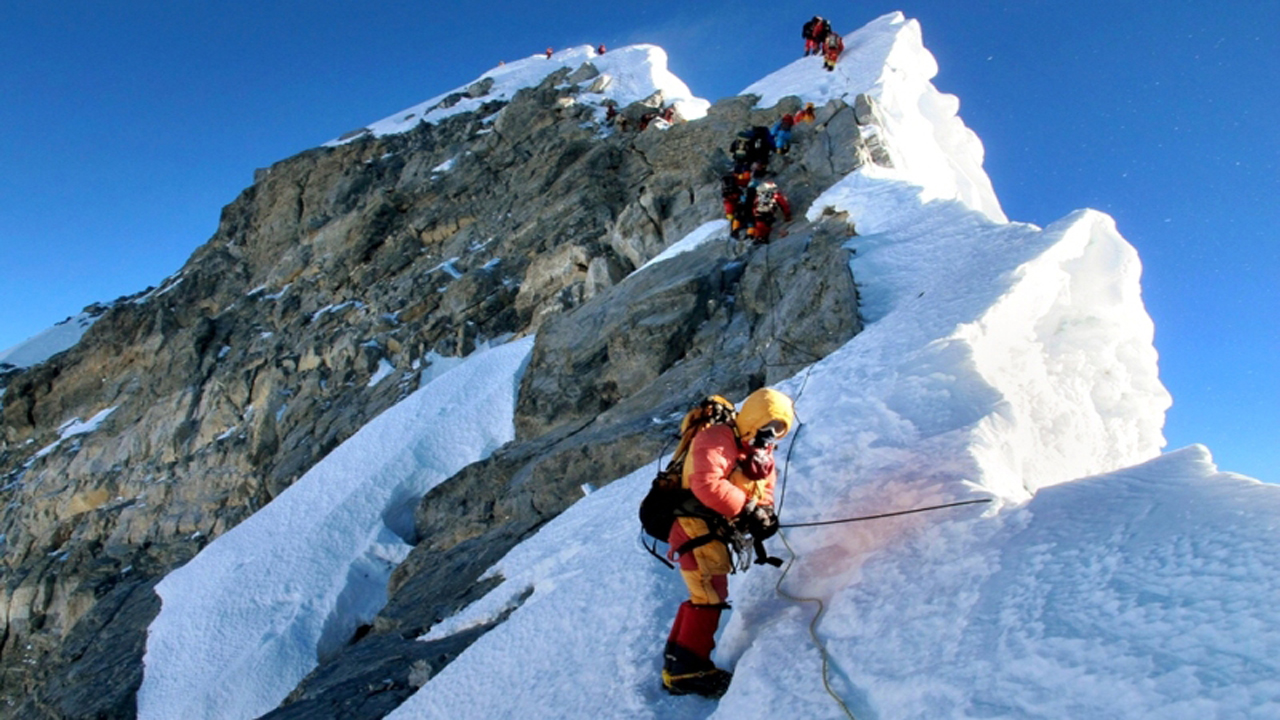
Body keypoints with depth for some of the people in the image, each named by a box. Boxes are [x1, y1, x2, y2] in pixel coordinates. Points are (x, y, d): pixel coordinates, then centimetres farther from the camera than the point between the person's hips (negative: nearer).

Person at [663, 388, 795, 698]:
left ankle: (676, 663, 28)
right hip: (696, 525, -10)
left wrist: (765, 514, -14)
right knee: (711, 595, -15)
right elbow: (707, 484, -29)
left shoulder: (762, 455, 15)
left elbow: (763, 492, 10)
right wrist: (748, 510, -28)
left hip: (716, 531, 10)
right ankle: (688, 670, -9)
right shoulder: (717, 439, -15)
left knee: (703, 596, 17)